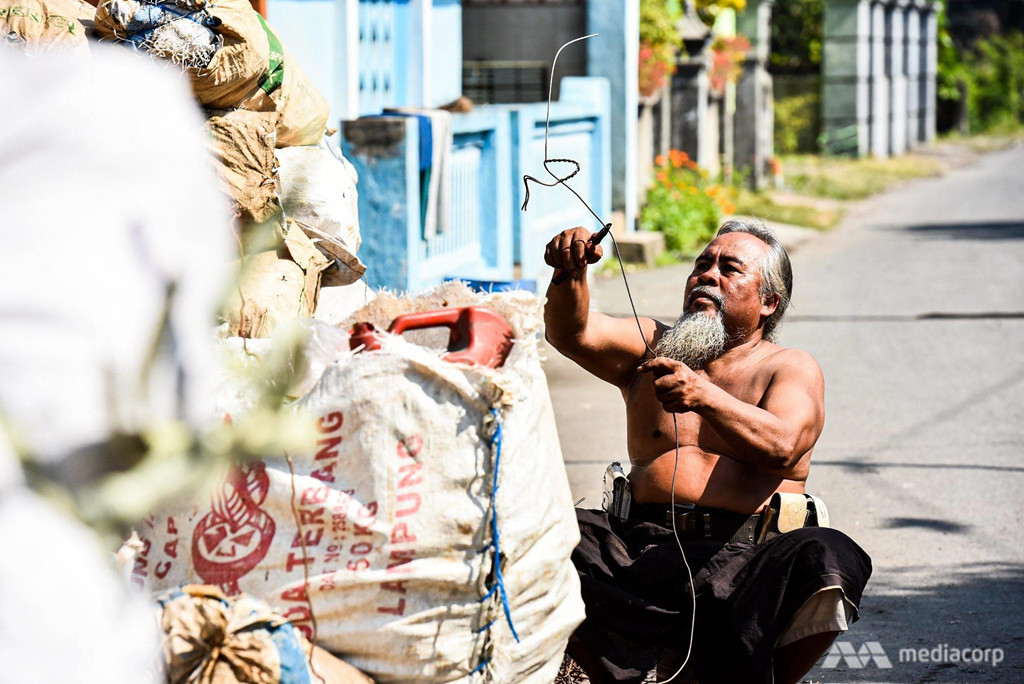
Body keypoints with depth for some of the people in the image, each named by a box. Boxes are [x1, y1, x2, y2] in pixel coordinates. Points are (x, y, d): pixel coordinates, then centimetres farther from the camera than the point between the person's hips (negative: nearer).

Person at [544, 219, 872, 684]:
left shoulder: (791, 368, 12)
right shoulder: (653, 347, 22)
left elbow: (780, 448, -10)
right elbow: (574, 334, 2)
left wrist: (705, 395, -27)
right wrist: (570, 276, -19)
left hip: (746, 555, -2)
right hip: (641, 547, 2)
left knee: (827, 559, -34)